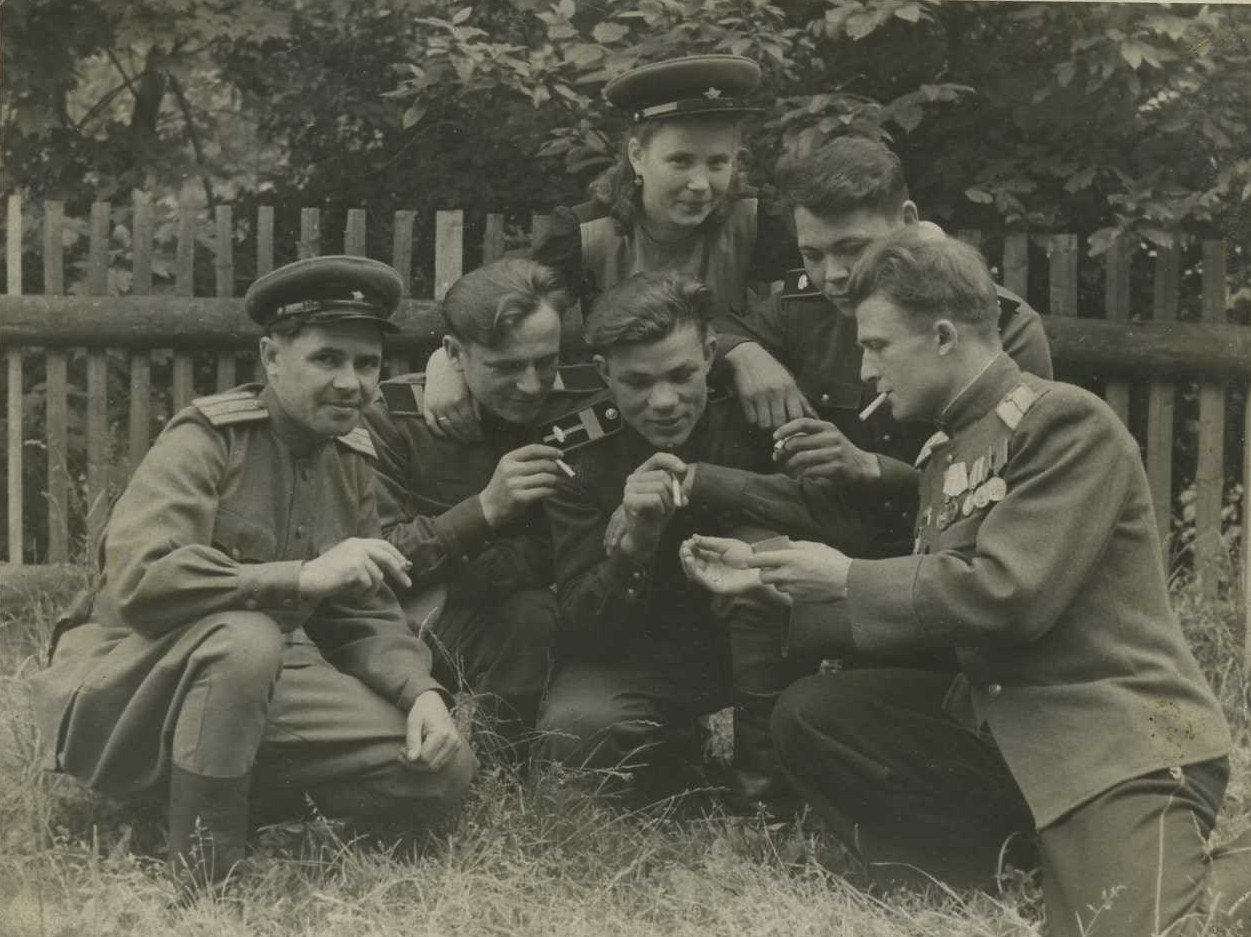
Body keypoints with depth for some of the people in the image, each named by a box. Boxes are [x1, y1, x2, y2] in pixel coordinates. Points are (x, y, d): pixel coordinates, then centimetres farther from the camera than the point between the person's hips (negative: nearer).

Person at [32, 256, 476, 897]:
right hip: (131, 690, -6)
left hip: (263, 685, 6)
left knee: (445, 769, -12)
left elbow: (365, 619, 8)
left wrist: (422, 692, -13)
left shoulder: (351, 463, 8)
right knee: (245, 637, -39)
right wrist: (303, 577, -34)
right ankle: (203, 881, -26)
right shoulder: (207, 439, -14)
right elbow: (137, 580, -29)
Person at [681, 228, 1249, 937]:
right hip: (1001, 726, 9)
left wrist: (847, 580, -10)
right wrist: (767, 577, 9)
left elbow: (1006, 595, -21)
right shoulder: (948, 448, 14)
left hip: (1119, 740, -8)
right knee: (809, 714, -2)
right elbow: (924, 611, 15)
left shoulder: (1068, 422, -12)